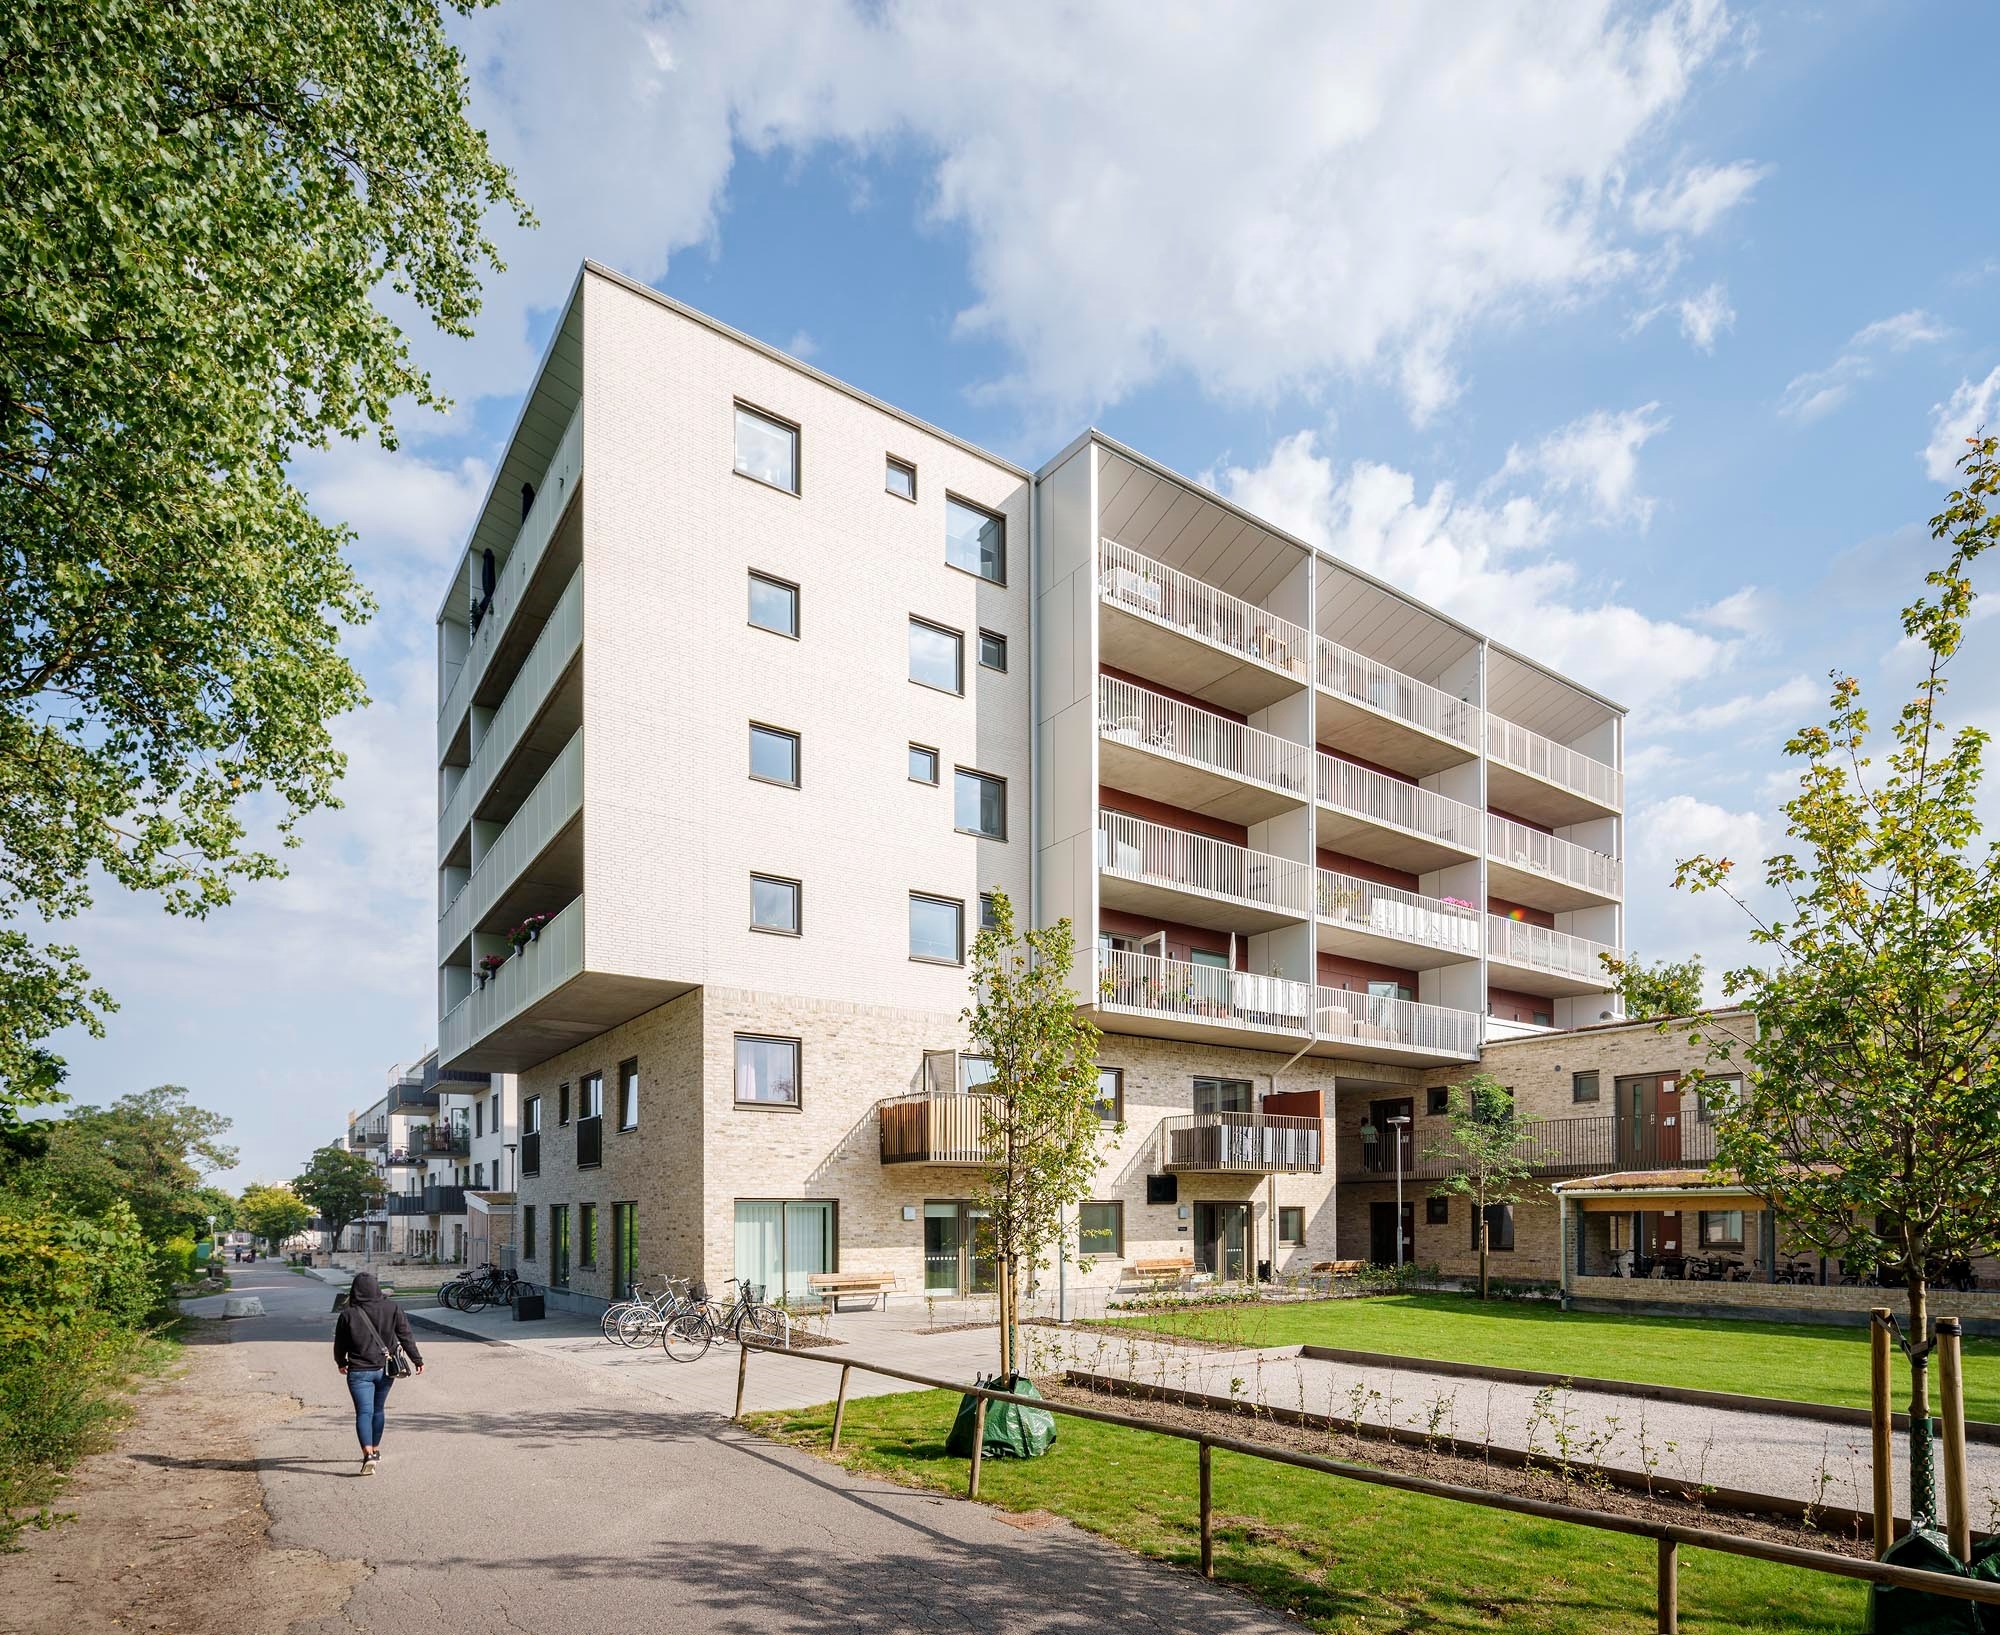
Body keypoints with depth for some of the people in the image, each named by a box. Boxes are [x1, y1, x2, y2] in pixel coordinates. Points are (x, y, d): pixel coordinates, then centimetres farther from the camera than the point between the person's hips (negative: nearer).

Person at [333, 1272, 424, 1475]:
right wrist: (417, 1359, 7)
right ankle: (375, 1451, 32)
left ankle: (368, 1454, -21)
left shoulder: (348, 1314, -9)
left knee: (364, 1412, -4)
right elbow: (406, 1336, -2)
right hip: (385, 1370, 3)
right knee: (378, 1410, 20)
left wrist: (341, 1363, 23)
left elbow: (339, 1344, 4)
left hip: (359, 1372, -3)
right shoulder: (392, 1308, -4)